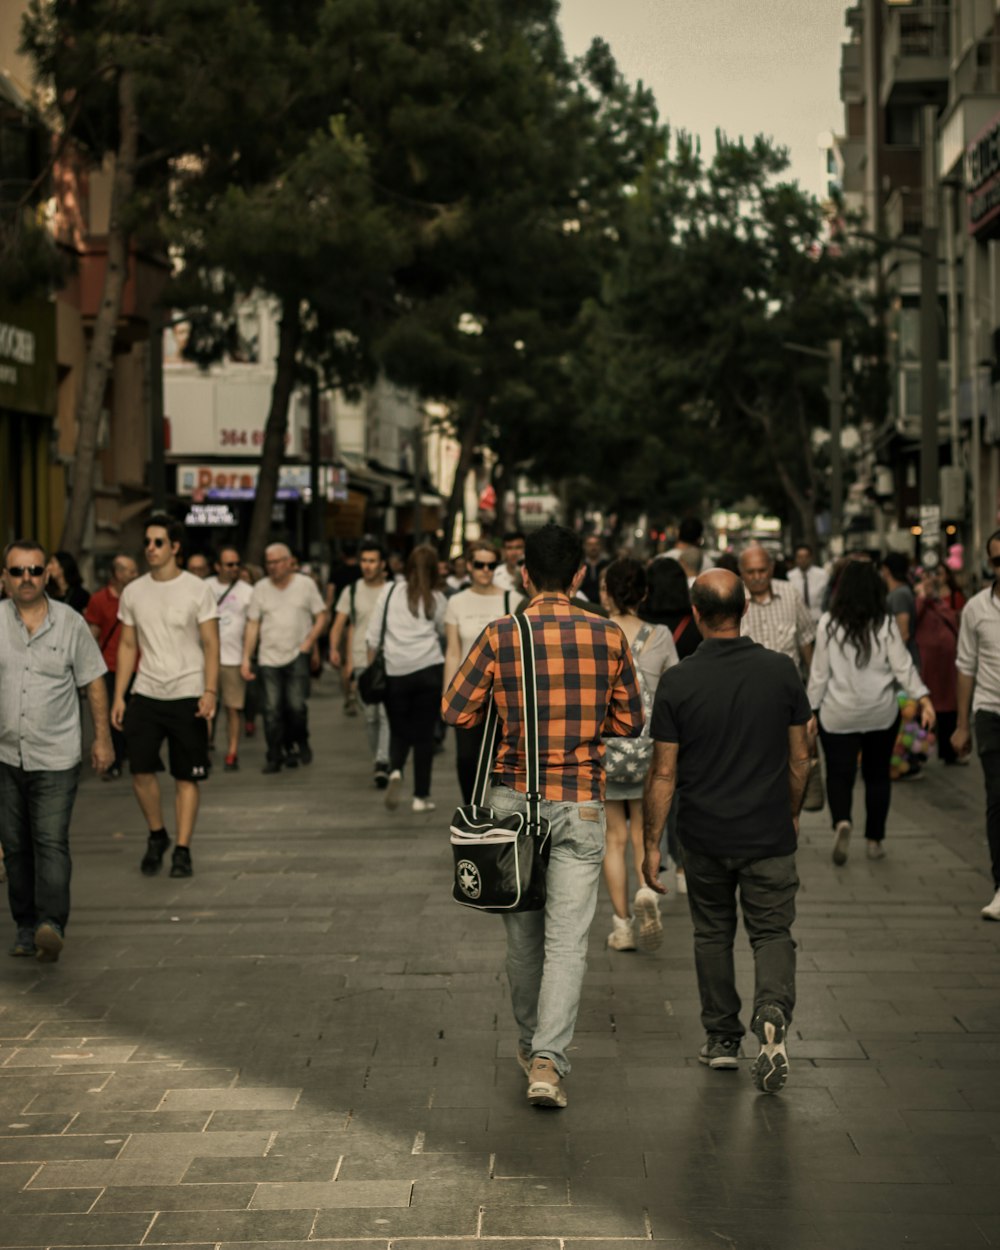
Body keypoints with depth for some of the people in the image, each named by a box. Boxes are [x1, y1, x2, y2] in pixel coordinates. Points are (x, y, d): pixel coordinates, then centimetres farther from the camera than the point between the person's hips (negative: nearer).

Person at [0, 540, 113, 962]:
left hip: (56, 757, -2)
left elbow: (93, 682, 8)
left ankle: (51, 924, -21)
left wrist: (102, 737, 5)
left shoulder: (70, 623, 2)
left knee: (51, 842, -13)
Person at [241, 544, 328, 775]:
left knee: (296, 705, -11)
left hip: (297, 656, -1)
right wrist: (246, 658, 2)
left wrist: (308, 642, -6)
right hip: (269, 658, 2)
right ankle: (275, 757, 6)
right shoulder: (261, 588, 6)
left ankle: (300, 743, 16)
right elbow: (252, 625, 7)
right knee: (272, 709, -3)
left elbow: (321, 616, 8)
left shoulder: (305, 584, 3)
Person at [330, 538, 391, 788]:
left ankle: (383, 764, -22)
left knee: (387, 714, -15)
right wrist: (334, 648, -13)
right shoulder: (352, 591, 7)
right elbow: (340, 624, 5)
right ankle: (379, 764, 20)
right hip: (362, 661, 2)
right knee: (370, 718, 6)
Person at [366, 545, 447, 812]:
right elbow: (446, 632, 14)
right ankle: (421, 796, 7)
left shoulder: (390, 591, 5)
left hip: (395, 672, 1)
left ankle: (395, 770, -15)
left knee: (399, 730, 14)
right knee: (424, 732, 6)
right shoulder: (436, 599, 3)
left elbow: (373, 634, 4)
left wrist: (371, 667, 10)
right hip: (429, 669, -1)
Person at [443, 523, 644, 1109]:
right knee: (567, 938, -1)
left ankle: (532, 1043, 31)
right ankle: (549, 1059, -13)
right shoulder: (608, 636, -3)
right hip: (580, 803, -1)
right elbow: (630, 722, 5)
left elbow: (457, 710, -1)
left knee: (523, 931, 16)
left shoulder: (500, 636, -5)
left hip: (514, 797, 1)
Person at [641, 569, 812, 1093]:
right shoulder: (781, 671, -5)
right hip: (770, 834, 0)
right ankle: (772, 1017, -17)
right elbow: (799, 759, 3)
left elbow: (663, 773, -8)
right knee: (773, 934, 8)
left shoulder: (678, 681, -10)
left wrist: (651, 843, 1)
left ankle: (722, 1038, 24)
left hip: (705, 837, 0)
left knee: (713, 935, 17)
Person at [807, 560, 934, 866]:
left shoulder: (828, 623, -6)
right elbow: (902, 665, -9)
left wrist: (812, 708, 6)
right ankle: (875, 840, 17)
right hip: (881, 714, 1)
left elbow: (820, 672, -2)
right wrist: (923, 697, -7)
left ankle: (841, 821, -21)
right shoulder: (885, 623, -5)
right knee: (877, 775, 14)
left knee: (839, 775, 6)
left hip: (838, 714, -1)